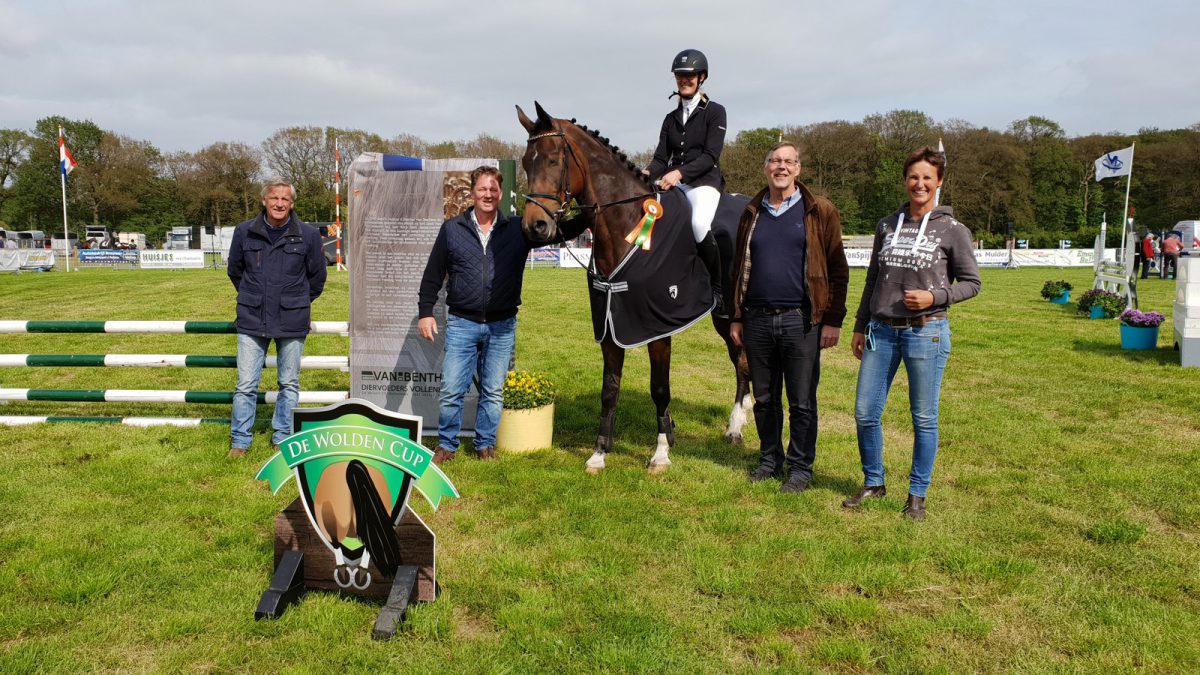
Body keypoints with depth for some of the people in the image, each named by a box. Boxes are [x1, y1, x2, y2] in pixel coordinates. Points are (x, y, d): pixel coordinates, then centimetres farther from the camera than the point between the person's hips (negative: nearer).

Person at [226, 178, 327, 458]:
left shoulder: (308, 234, -4)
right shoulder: (244, 232, 0)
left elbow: (317, 276, 10)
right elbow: (235, 270, 16)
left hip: (292, 322, 0)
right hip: (252, 321, 1)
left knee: (289, 384, 9)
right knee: (246, 385, 3)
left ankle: (282, 438, 22)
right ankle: (240, 440, 16)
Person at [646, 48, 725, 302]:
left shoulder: (715, 112, 3)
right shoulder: (671, 118, 19)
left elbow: (710, 156, -8)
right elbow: (661, 158, 11)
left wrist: (680, 173, -24)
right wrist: (647, 174, -13)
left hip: (705, 181, -6)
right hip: (673, 184, 6)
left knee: (699, 224, -35)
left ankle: (717, 289, -17)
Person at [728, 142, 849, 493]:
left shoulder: (819, 213, -1)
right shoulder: (752, 213, 11)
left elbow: (837, 270, -2)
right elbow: (738, 269, 15)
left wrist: (833, 320, -7)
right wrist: (735, 316, 10)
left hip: (801, 320, -3)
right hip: (757, 320, 4)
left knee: (801, 401, 4)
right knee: (764, 399, 13)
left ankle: (800, 466, 19)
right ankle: (770, 459, 28)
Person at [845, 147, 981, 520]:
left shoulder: (953, 230, -1)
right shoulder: (887, 225, 10)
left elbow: (971, 282, 3)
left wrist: (935, 297, -14)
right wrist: (860, 326, 15)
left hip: (926, 332, -3)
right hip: (882, 331, 4)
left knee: (924, 418, 5)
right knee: (865, 413, 5)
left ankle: (917, 494, 19)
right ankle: (873, 483, 24)